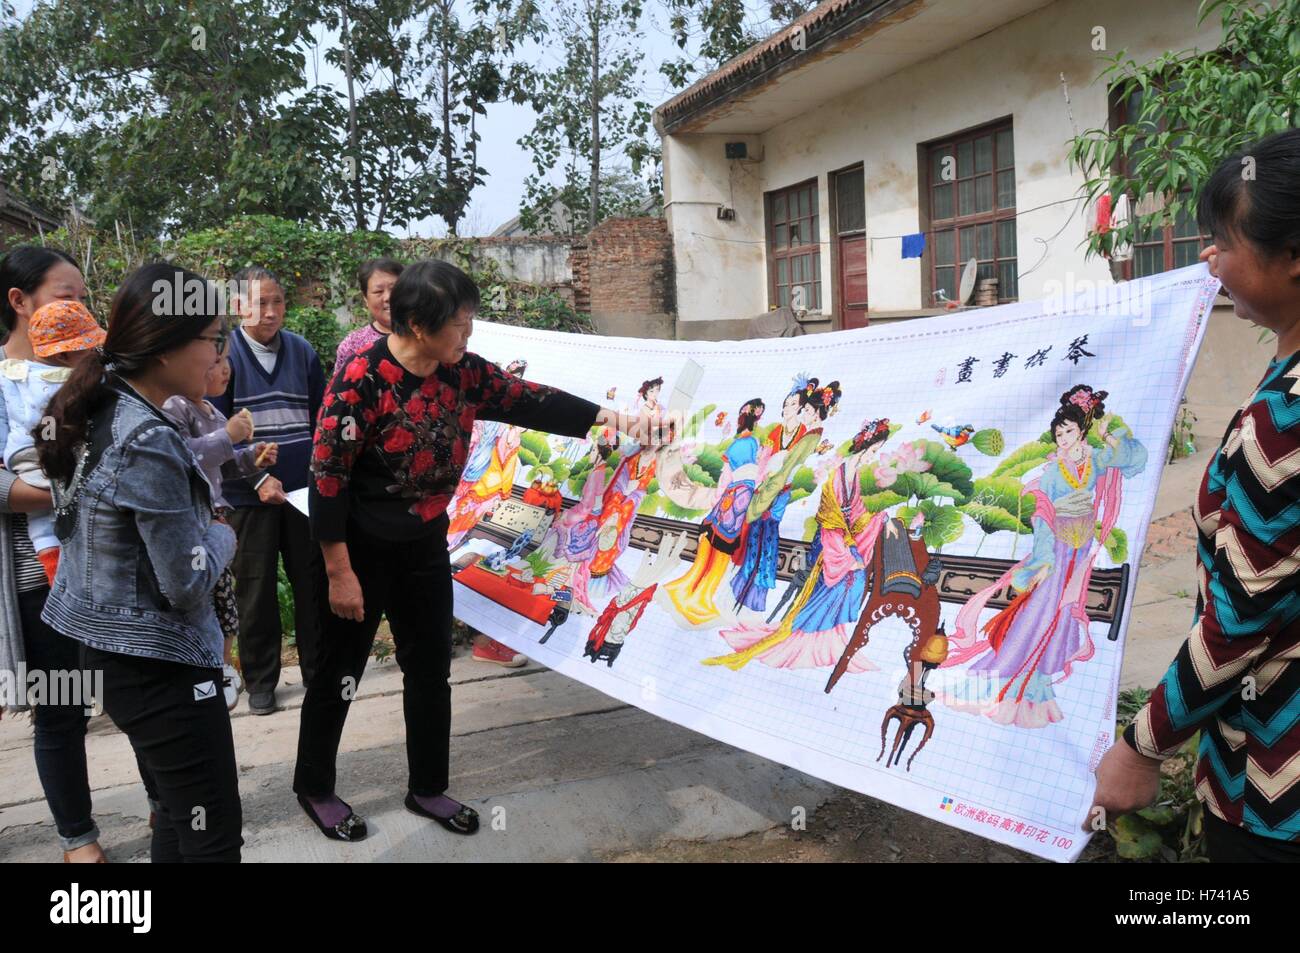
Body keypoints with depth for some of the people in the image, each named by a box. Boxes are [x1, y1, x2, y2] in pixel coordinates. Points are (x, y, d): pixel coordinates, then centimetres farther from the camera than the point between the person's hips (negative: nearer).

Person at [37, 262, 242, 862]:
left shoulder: (98, 413, 2)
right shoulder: (148, 443, -25)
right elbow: (188, 584, -21)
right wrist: (223, 536, -3)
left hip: (109, 648, 10)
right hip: (159, 663, -10)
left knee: (176, 816, 23)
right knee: (213, 839, 2)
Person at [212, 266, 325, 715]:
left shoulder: (301, 350, 4)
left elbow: (322, 418, 11)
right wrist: (257, 478, -13)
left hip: (305, 491, 3)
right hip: (250, 494, -3)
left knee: (312, 582, 9)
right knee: (256, 589, 8)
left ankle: (318, 669, 24)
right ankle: (260, 681, 22)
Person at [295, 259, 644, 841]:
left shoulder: (464, 373, -4)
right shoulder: (362, 379, -23)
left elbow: (528, 400, 4)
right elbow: (327, 475, -21)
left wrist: (600, 417, -7)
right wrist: (339, 570, -18)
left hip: (426, 546, 7)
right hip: (361, 550, -6)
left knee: (431, 669, 14)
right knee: (339, 672, 10)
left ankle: (427, 788, 32)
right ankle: (314, 788, 32)